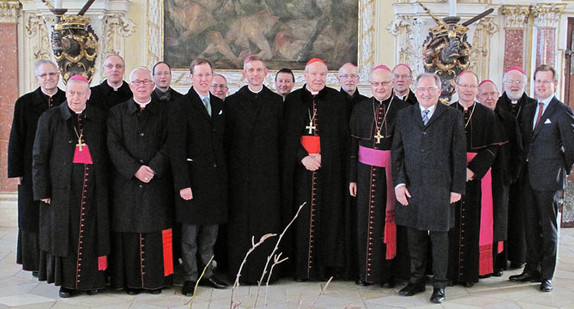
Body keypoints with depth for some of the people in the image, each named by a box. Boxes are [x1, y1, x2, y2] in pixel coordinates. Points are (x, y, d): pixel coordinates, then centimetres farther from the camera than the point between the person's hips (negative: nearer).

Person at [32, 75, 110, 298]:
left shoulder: (99, 118, 8)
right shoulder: (50, 118, 3)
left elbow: (107, 154, 11)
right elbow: (39, 157, 2)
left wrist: (106, 184, 3)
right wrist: (42, 190, -5)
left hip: (94, 186, 1)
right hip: (63, 186, -1)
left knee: (91, 234, 4)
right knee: (65, 233, 3)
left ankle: (91, 279, 16)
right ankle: (67, 281, 14)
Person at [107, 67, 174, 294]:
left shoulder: (164, 111, 8)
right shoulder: (117, 112, 8)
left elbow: (168, 144, 1)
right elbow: (113, 146, 0)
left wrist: (153, 168, -13)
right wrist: (135, 169, -12)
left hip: (157, 182, 0)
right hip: (126, 183, 0)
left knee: (156, 231, 1)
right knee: (128, 231, 1)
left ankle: (156, 279, 10)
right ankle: (131, 280, 11)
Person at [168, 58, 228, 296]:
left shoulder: (219, 105, 12)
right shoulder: (181, 106, -6)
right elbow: (176, 148, -11)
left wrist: (224, 175, 9)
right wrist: (182, 183, -16)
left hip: (216, 178, 5)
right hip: (193, 178, -5)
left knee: (210, 231, 12)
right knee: (190, 232, 3)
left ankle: (206, 274, 24)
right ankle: (190, 278, 15)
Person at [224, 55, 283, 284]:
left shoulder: (276, 101, 8)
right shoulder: (233, 102, 6)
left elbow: (281, 137, 7)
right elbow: (227, 138, 5)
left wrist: (279, 166, 1)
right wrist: (228, 168, -1)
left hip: (268, 171, 1)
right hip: (240, 170, 0)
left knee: (268, 219, 2)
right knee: (241, 220, 2)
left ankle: (266, 269, 11)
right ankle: (241, 271, 11)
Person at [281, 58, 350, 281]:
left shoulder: (336, 99, 6)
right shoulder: (293, 100, 7)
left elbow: (341, 134, 2)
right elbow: (288, 135, 3)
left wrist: (323, 156, -10)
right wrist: (303, 157, -11)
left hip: (329, 167, 0)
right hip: (300, 166, 0)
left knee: (328, 214, -1)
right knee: (302, 215, -1)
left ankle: (325, 266, 7)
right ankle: (301, 268, 5)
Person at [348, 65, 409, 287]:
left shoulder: (403, 109, -2)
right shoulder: (361, 108, 6)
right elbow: (353, 144, 6)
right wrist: (352, 177, 3)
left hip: (393, 172, -2)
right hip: (367, 171, 2)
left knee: (390, 221, 2)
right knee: (367, 221, 6)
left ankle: (388, 272, 14)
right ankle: (367, 271, 17)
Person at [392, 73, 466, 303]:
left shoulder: (452, 117, 2)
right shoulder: (404, 116, 9)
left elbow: (459, 155, 1)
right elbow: (396, 152, 9)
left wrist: (457, 188, -3)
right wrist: (399, 182, -1)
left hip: (440, 189, -2)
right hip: (410, 188, 2)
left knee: (439, 237, 5)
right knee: (415, 237, 10)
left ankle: (439, 285, 17)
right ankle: (416, 281, 24)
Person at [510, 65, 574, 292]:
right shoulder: (528, 110, 12)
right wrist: (524, 167, 11)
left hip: (549, 179, -6)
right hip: (528, 178, 6)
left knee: (548, 228, 2)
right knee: (530, 226, 12)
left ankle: (546, 275, 10)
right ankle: (532, 269, 22)